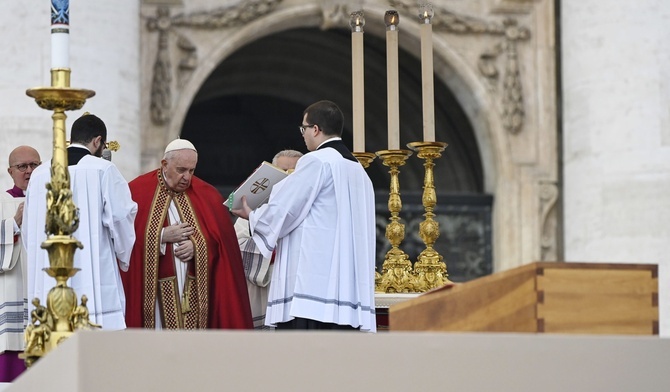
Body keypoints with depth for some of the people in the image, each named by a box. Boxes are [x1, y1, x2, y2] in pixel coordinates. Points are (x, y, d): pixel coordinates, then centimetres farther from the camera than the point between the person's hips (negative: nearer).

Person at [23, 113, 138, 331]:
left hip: (47, 286, 5)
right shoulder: (103, 171, -3)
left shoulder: (39, 174, 11)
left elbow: (29, 231, 15)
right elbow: (121, 219, -4)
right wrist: (125, 259, 14)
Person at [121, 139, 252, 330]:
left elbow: (222, 238, 9)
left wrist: (197, 245, -9)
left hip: (196, 291, 3)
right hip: (154, 291, -2)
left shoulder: (206, 194, 11)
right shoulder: (138, 192, 1)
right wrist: (162, 236, -13)